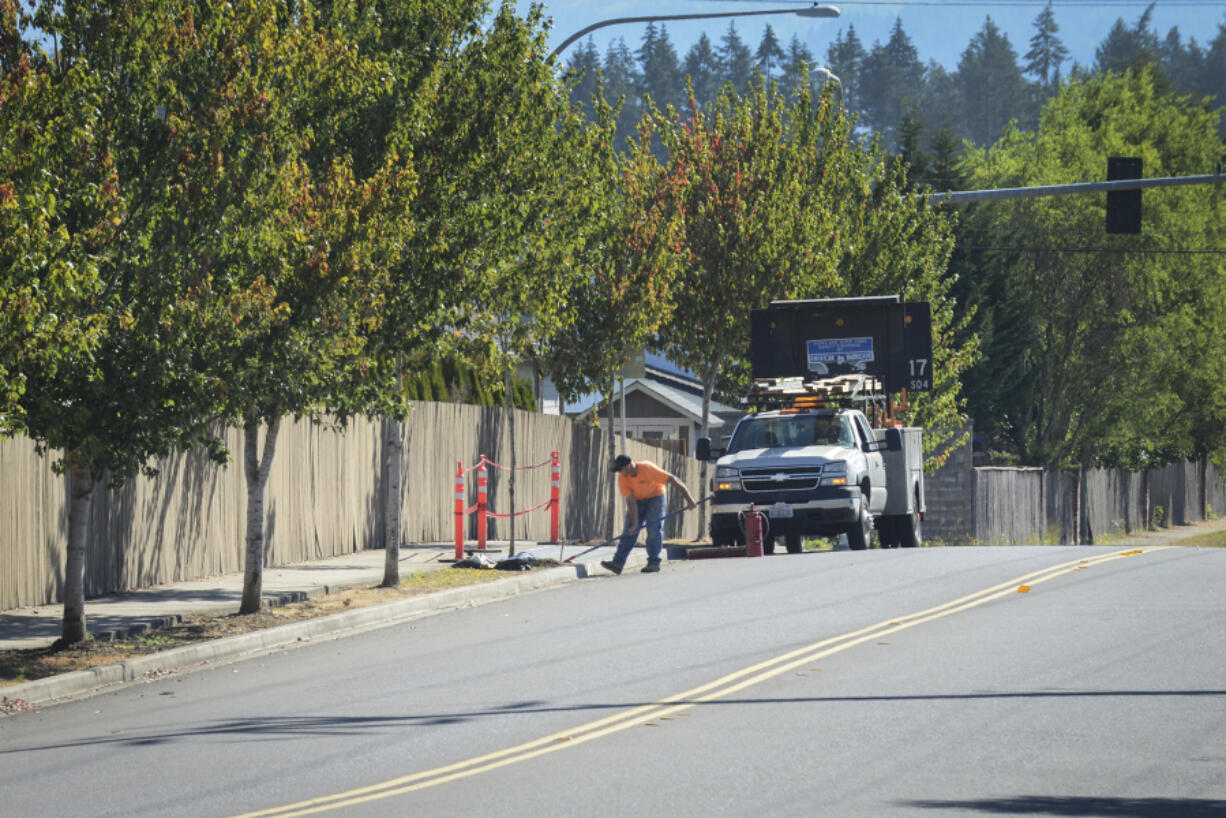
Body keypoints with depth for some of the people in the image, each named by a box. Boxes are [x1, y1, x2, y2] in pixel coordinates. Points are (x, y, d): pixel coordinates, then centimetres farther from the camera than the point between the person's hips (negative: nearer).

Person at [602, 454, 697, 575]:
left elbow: (673, 481, -28)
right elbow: (631, 501, -18)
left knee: (654, 529, -14)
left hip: (655, 496, -3)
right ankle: (618, 562, -11)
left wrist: (689, 499, -25)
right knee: (629, 531, -6)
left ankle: (654, 562, -11)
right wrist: (635, 523, -22)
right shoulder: (622, 478, -20)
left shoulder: (648, 469, -33)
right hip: (637, 499, 3)